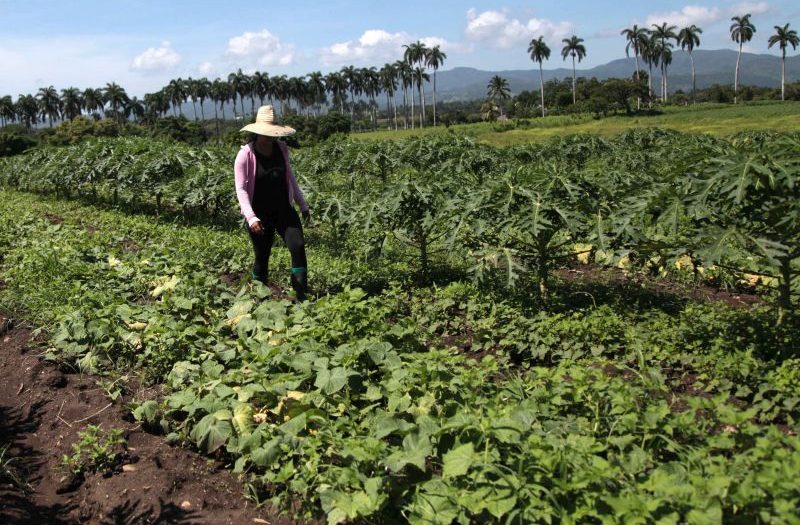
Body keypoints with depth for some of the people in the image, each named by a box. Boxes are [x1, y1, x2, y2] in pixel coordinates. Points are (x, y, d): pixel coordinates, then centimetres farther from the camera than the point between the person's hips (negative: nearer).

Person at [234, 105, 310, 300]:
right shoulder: (246, 155, -12)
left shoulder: (281, 148, 2)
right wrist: (251, 218, -26)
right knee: (262, 257, 8)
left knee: (298, 246, -13)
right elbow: (241, 189, -15)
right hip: (259, 215, -3)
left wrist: (303, 204, 16)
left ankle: (302, 297, -8)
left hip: (283, 209, 4)